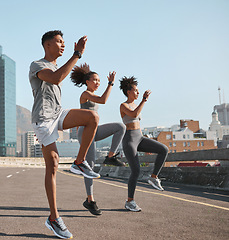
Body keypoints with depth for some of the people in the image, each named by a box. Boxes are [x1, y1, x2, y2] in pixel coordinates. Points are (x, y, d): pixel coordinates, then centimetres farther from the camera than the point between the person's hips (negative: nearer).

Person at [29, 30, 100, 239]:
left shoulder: (56, 68, 19)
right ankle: (54, 218, -4)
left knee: (93, 117, -17)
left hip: (58, 114, 7)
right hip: (43, 119, -7)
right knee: (52, 164, -11)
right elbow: (56, 79, -29)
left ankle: (80, 162, -5)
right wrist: (78, 54, -28)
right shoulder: (36, 65, -7)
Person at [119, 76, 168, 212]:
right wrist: (144, 100, -22)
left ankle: (154, 177, 0)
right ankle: (129, 201, 4)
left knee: (164, 150, -11)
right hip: (129, 141, -7)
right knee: (136, 172, -13)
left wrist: (146, 145, 20)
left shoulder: (136, 106, 17)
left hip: (139, 138, 8)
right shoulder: (123, 106, -7)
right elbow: (134, 115, -29)